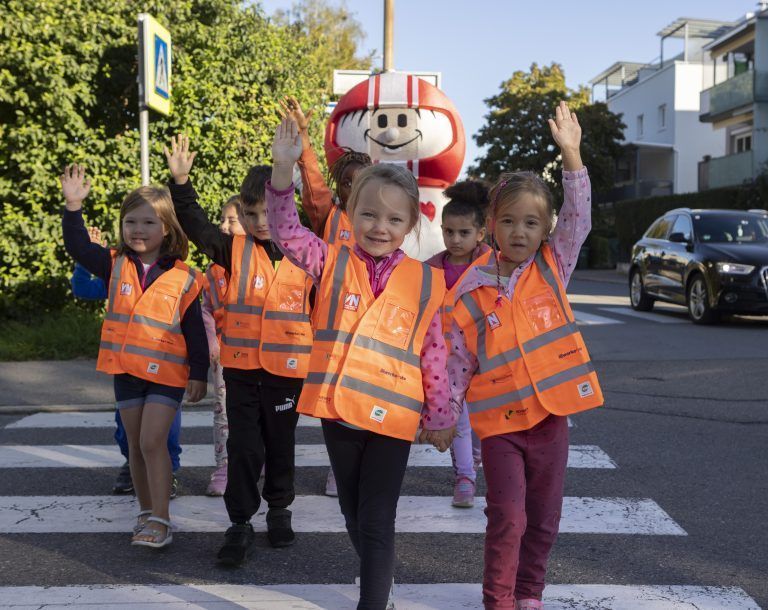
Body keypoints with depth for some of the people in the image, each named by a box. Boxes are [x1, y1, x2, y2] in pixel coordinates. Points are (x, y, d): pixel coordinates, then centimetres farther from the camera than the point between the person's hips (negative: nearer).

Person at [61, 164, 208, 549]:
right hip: (125, 370, 4)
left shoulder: (183, 279, -6)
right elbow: (78, 246, -3)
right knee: (135, 445, 12)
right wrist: (73, 206, -15)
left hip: (166, 372, -4)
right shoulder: (115, 266, 4)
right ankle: (146, 511, 25)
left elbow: (195, 331, -3)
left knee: (153, 442, -13)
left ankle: (160, 520, -8)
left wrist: (199, 374, -4)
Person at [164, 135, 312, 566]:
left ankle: (280, 510, 34)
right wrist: (182, 181, -21)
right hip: (241, 365, 0)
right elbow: (196, 225, -10)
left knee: (281, 443, 15)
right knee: (244, 446, 4)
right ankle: (241, 523, 13)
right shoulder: (234, 251, 0)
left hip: (287, 367, 0)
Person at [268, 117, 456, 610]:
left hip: (392, 416, -2)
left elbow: (434, 354, 3)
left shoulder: (424, 282, 0)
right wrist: (284, 169, -26)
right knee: (354, 515, 18)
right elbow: (286, 231, -12)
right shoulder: (332, 263, 1)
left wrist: (440, 418, 8)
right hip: (338, 410, 2)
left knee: (377, 522, 1)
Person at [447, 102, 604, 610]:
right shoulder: (472, 292, -3)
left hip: (551, 415, 2)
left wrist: (571, 154, -20)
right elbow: (459, 361, 2)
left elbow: (579, 219, -11)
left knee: (544, 517, 12)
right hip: (499, 421, -2)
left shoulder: (552, 268, 1)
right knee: (507, 519, -4)